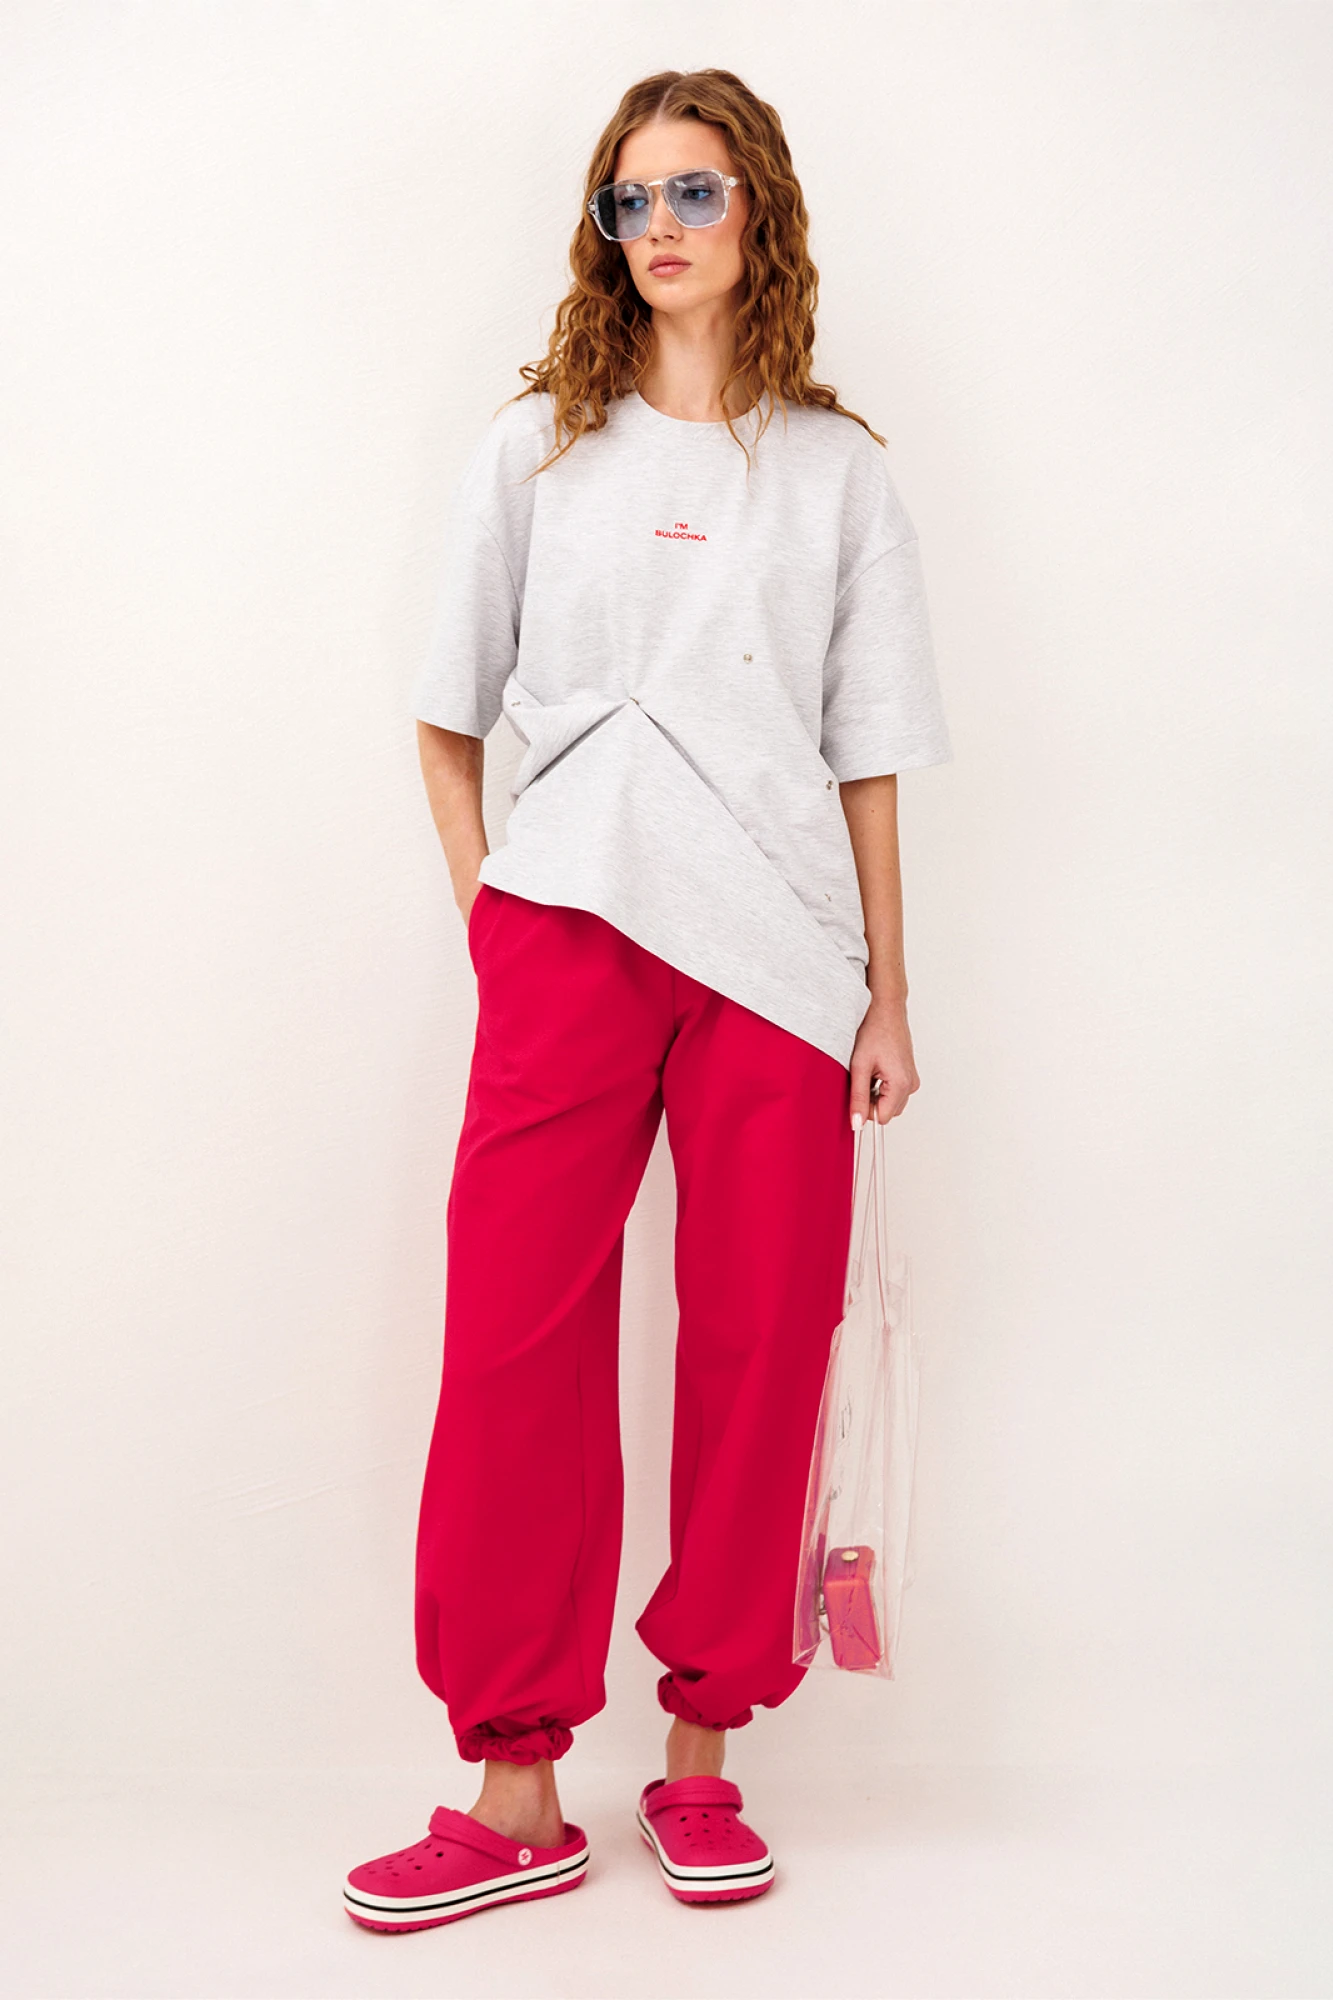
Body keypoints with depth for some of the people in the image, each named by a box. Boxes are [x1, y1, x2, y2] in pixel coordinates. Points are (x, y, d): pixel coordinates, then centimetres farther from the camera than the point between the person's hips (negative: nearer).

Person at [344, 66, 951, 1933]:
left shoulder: (838, 468, 13)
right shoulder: (536, 446, 13)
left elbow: (869, 758, 10)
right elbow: (450, 710, 17)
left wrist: (889, 991, 7)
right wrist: (480, 895, 5)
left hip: (777, 948, 1)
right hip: (572, 933, 0)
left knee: (761, 1342, 1)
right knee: (517, 1341, -6)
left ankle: (704, 1753, 16)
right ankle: (515, 1791, 5)